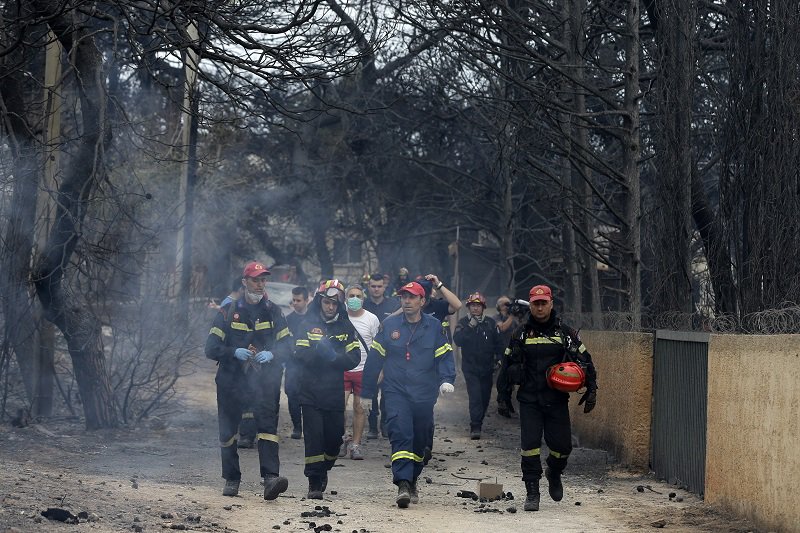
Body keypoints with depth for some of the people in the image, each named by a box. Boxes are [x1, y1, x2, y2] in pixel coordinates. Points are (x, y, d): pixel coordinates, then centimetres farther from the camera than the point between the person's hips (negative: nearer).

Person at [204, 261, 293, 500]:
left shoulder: (273, 312, 10)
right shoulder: (228, 312, 5)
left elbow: (287, 346, 7)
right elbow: (211, 348, 0)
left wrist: (271, 354, -14)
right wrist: (234, 352, -18)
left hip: (265, 380, 0)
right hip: (232, 380, 0)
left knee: (267, 425, -16)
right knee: (228, 432, 5)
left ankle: (271, 478, -26)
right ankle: (231, 480, 21)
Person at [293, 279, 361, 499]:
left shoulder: (346, 327, 7)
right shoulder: (308, 324, 4)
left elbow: (354, 358, -1)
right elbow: (300, 354, -6)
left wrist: (333, 357, -17)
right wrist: (319, 352, -23)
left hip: (335, 392, 2)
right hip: (311, 392, -2)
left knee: (334, 437, 7)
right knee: (314, 437, -7)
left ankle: (323, 471, 32)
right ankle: (314, 483, -2)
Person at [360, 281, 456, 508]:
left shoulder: (434, 327, 4)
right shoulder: (389, 325, 3)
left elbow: (444, 357, 1)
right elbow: (374, 360, 8)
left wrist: (446, 380, -20)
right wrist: (367, 393, 9)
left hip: (424, 394, 2)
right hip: (396, 392, -1)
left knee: (420, 441, 11)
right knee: (401, 435, -18)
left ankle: (412, 481, 31)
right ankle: (403, 485, -25)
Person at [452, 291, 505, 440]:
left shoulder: (490, 323, 5)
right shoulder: (463, 323, -1)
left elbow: (498, 342, 11)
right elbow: (457, 340, -16)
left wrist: (498, 358, 1)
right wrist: (470, 327, -24)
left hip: (487, 368, 3)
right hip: (470, 367, -3)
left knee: (485, 397, 9)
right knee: (475, 396, -15)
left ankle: (478, 423, 27)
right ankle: (475, 427, -18)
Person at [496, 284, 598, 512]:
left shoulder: (565, 332, 3)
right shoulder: (521, 333, 4)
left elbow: (584, 361, 8)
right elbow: (508, 363, 13)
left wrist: (591, 389, 3)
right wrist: (503, 391, 9)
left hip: (557, 400, 0)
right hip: (529, 400, 0)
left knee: (562, 445, 0)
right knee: (530, 444, -7)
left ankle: (554, 473, 33)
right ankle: (532, 492, 2)